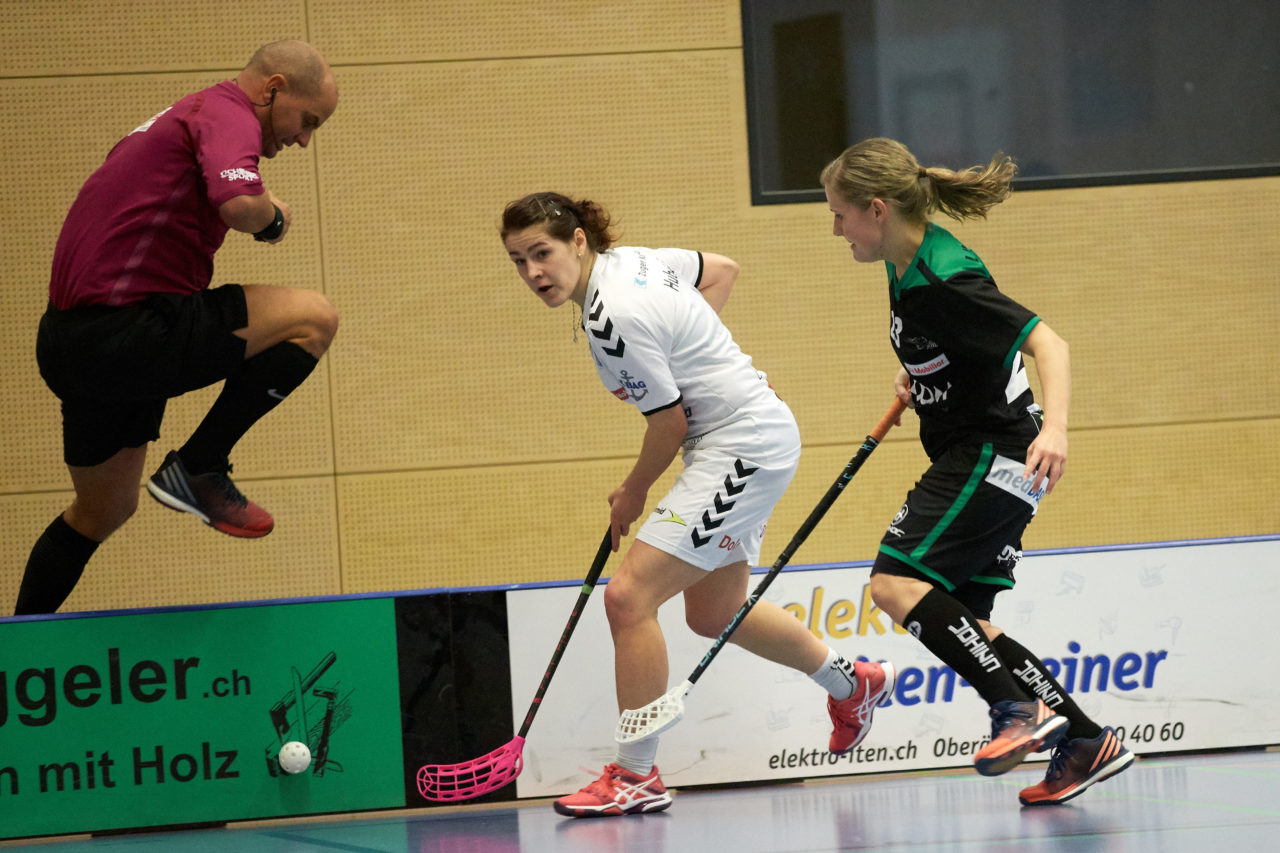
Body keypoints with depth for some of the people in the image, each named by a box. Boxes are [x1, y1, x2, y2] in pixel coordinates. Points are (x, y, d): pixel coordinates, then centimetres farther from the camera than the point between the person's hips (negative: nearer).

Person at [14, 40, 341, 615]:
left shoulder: (186, 115, 22)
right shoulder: (228, 115, -8)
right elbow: (238, 202, -28)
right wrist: (273, 217, -6)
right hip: (126, 330, -10)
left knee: (104, 509, 24)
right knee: (312, 319, -10)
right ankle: (197, 468, -7)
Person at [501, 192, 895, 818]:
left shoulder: (613, 318, -25)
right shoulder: (627, 259, 3)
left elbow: (670, 421, -18)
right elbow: (722, 270, 18)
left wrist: (633, 494, -1)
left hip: (744, 448, -11)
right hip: (756, 441, 11)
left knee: (628, 597, -16)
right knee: (713, 614, 23)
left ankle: (635, 777, -10)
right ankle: (850, 682, 43)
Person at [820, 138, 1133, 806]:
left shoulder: (947, 281, -22)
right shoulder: (907, 265, 8)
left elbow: (1048, 343, -28)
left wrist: (1055, 428, -42)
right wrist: (911, 375, 13)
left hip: (994, 453, -10)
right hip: (974, 458, 10)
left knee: (896, 584, -20)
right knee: (961, 624, 8)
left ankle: (1021, 710, -20)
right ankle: (1085, 741, 10)